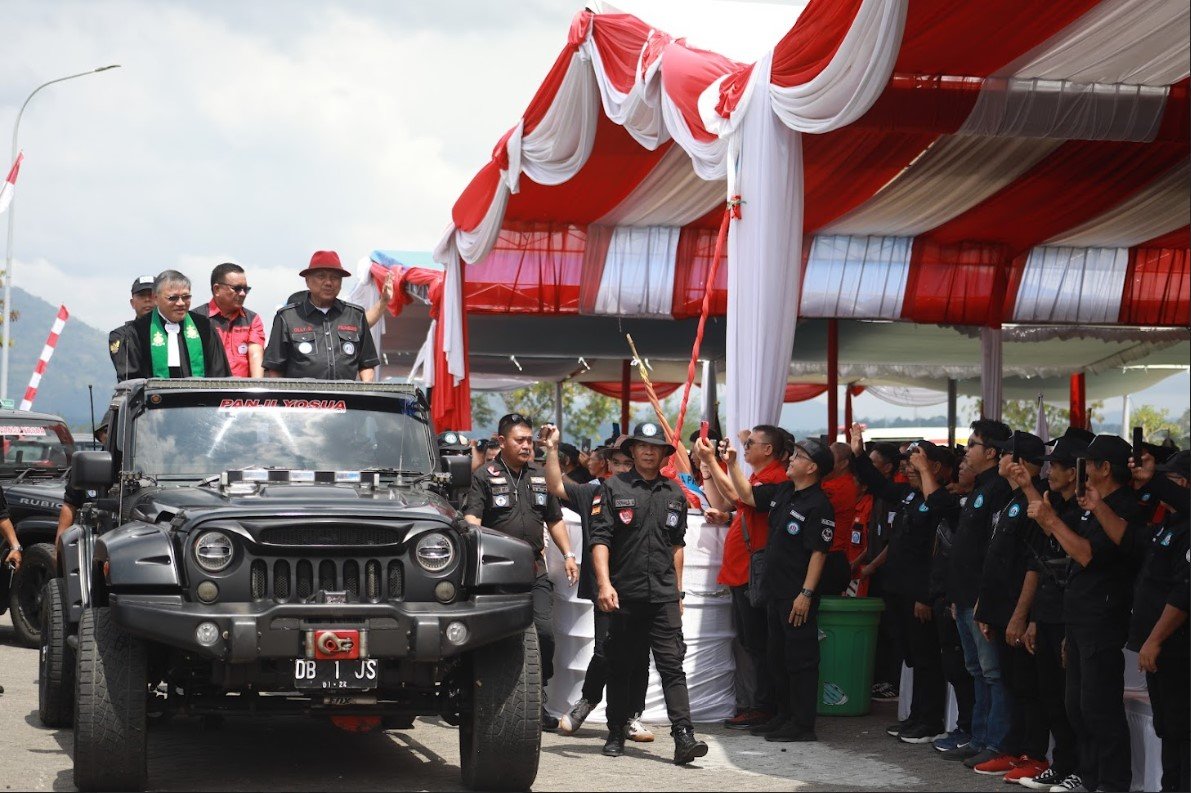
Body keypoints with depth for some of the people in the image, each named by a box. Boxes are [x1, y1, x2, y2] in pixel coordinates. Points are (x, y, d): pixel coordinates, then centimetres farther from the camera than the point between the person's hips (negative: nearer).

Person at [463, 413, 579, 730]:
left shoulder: (540, 476, 17)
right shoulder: (485, 476, 1)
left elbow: (555, 520, 25)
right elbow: (472, 520, -10)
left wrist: (568, 555, 15)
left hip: (535, 570, 4)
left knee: (545, 631, -9)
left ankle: (538, 700, 2)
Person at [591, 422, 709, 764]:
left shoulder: (674, 493, 13)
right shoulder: (613, 488, 1)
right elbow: (600, 540, -4)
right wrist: (604, 584, -15)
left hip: (663, 595, 2)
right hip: (624, 594, -2)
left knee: (672, 665, -7)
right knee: (620, 667, 8)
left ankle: (684, 736, -14)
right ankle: (616, 733, 20)